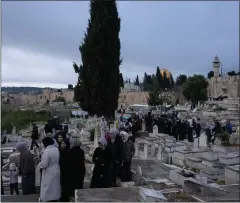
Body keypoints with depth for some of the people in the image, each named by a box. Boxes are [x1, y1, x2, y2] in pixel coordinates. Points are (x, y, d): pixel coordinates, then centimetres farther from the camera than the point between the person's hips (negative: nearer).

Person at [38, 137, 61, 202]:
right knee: (54, 188, 19)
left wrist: (39, 164, -3)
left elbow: (44, 164, -22)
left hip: (49, 173, -7)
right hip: (56, 172, 7)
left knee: (48, 191, 4)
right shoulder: (56, 149, 2)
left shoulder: (46, 151, -22)